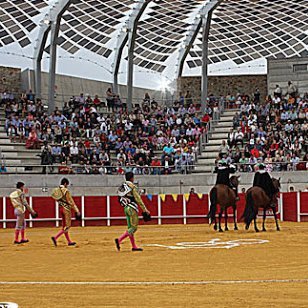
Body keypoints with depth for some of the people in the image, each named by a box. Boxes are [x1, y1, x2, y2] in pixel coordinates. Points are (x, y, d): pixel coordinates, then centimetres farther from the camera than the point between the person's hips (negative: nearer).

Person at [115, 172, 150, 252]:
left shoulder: (121, 187, 11)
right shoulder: (132, 186, -12)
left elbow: (120, 200, 14)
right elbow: (138, 199, -14)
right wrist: (144, 209, -11)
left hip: (126, 208, 8)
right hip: (132, 208, -8)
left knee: (130, 227, 11)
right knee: (134, 227, -7)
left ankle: (134, 246, 13)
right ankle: (119, 240, -20)